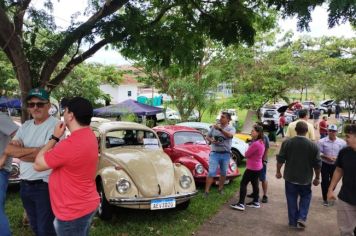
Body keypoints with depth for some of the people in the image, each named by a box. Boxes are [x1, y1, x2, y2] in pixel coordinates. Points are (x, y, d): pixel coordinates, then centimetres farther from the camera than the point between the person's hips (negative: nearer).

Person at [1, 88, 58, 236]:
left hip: (44, 186, -7)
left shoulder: (55, 125, -16)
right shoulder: (26, 126, 8)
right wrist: (34, 150, -17)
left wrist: (19, 151, -8)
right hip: (25, 184, 7)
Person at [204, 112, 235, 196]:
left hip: (226, 154, 1)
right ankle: (206, 191, -2)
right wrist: (211, 141, -9)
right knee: (211, 173, -7)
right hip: (214, 153, 0)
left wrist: (220, 129, -36)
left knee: (223, 173, 14)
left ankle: (220, 189, 32)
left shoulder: (231, 128, -4)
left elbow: (229, 135, -27)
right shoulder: (214, 126, 2)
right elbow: (207, 136, 12)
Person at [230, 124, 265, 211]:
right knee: (254, 183, 18)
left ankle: (241, 204, -2)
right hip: (257, 167, 10)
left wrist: (247, 152, 1)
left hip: (252, 168, -10)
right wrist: (248, 152, -5)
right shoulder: (261, 142, 5)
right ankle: (256, 202, 29)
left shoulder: (256, 144, -27)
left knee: (243, 183, -3)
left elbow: (246, 154, -18)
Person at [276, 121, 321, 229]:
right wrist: (317, 178, 8)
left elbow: (280, 159, -5)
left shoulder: (287, 142, -9)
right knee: (305, 197, 21)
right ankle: (301, 218, 8)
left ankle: (293, 222, 19)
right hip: (305, 178, 0)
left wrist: (278, 171, 9)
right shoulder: (313, 145, -10)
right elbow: (317, 164, -6)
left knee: (292, 199, 12)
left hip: (290, 177, 1)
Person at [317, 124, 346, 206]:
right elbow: (318, 153, -11)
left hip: (336, 165, 2)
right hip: (325, 165, -2)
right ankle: (325, 199, 22)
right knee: (325, 182, 5)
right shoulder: (322, 141, -11)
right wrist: (327, 157, -25)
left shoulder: (342, 142, -6)